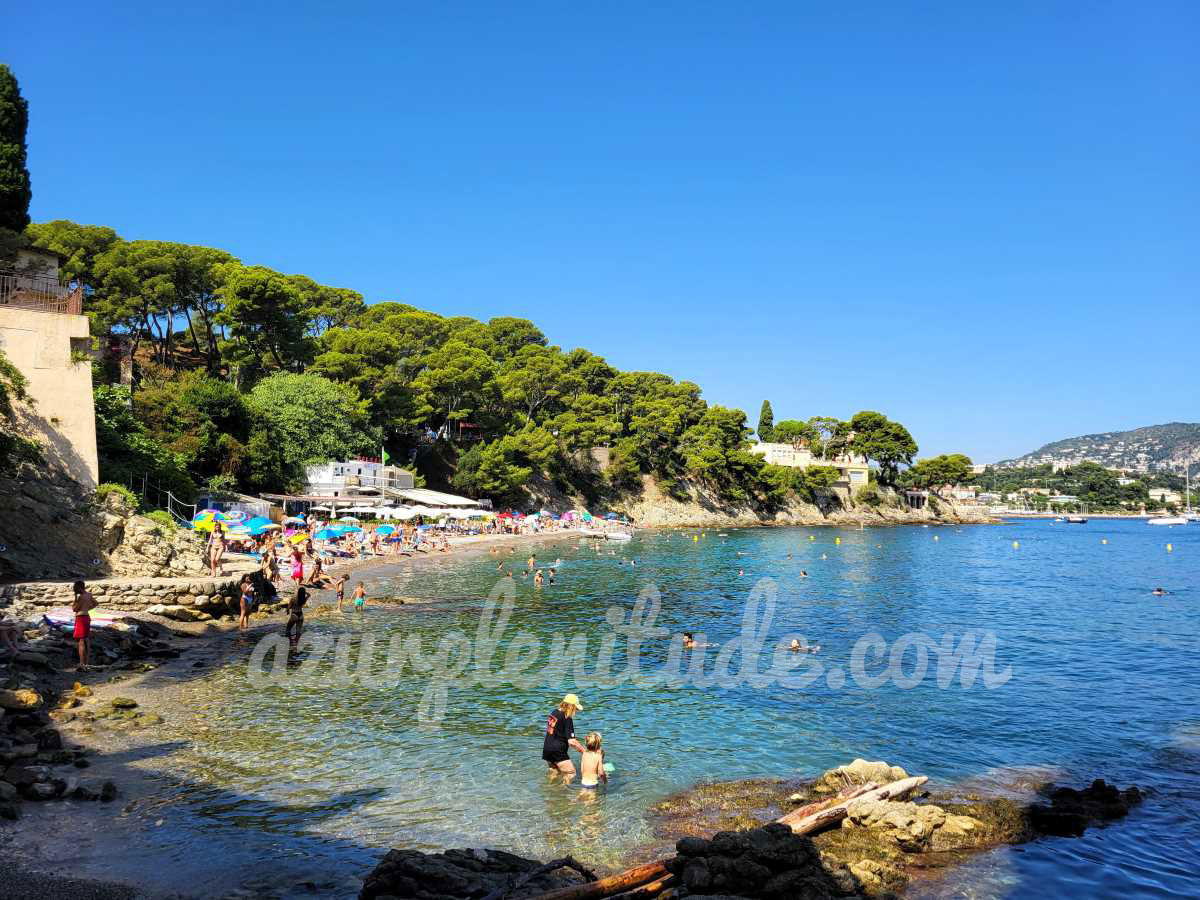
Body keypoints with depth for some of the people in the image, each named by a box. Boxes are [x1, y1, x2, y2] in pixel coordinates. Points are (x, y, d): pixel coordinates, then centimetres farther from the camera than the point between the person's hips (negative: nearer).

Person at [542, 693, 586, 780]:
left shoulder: (554, 712, 7)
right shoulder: (567, 719, -18)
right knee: (570, 773, 0)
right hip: (558, 752, -8)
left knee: (554, 771, 24)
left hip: (546, 749, 8)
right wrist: (583, 750, -12)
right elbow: (571, 742, -21)